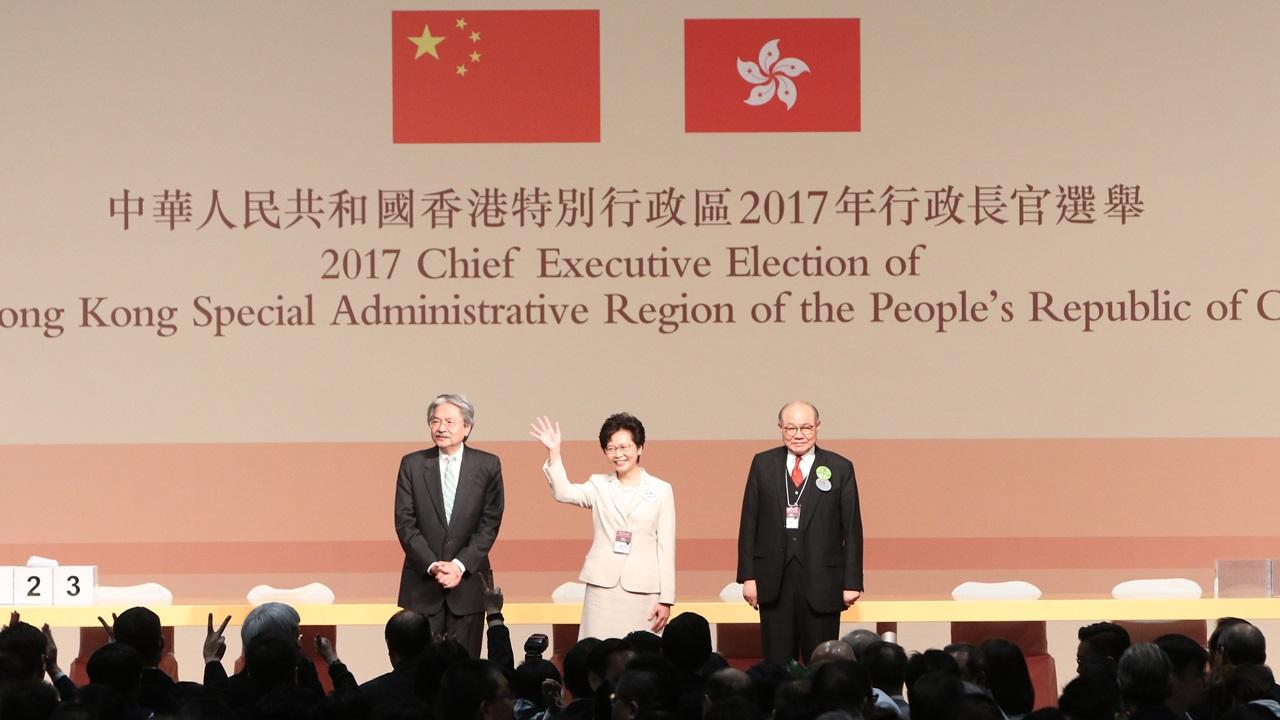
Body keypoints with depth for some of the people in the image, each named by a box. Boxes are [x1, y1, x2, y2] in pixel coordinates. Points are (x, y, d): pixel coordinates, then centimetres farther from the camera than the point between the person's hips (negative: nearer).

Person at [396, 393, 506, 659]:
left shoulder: (487, 465, 2)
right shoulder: (412, 464, 4)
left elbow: (490, 524, -2)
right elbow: (405, 522, -1)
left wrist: (460, 565, -12)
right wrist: (432, 565, -12)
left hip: (468, 581, 0)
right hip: (422, 583, 0)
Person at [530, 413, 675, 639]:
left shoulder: (661, 490, 7)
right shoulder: (599, 485, 10)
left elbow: (666, 548, 4)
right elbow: (564, 493, -9)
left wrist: (666, 599, 0)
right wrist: (554, 454, -20)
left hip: (642, 590, -1)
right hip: (602, 587, 1)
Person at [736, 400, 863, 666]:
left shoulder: (840, 469, 2)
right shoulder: (763, 464, 7)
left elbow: (852, 529, 2)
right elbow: (749, 523, 7)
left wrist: (852, 583, -2)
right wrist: (748, 576, 0)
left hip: (821, 582, -1)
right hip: (774, 582, 1)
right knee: (777, 664, 4)